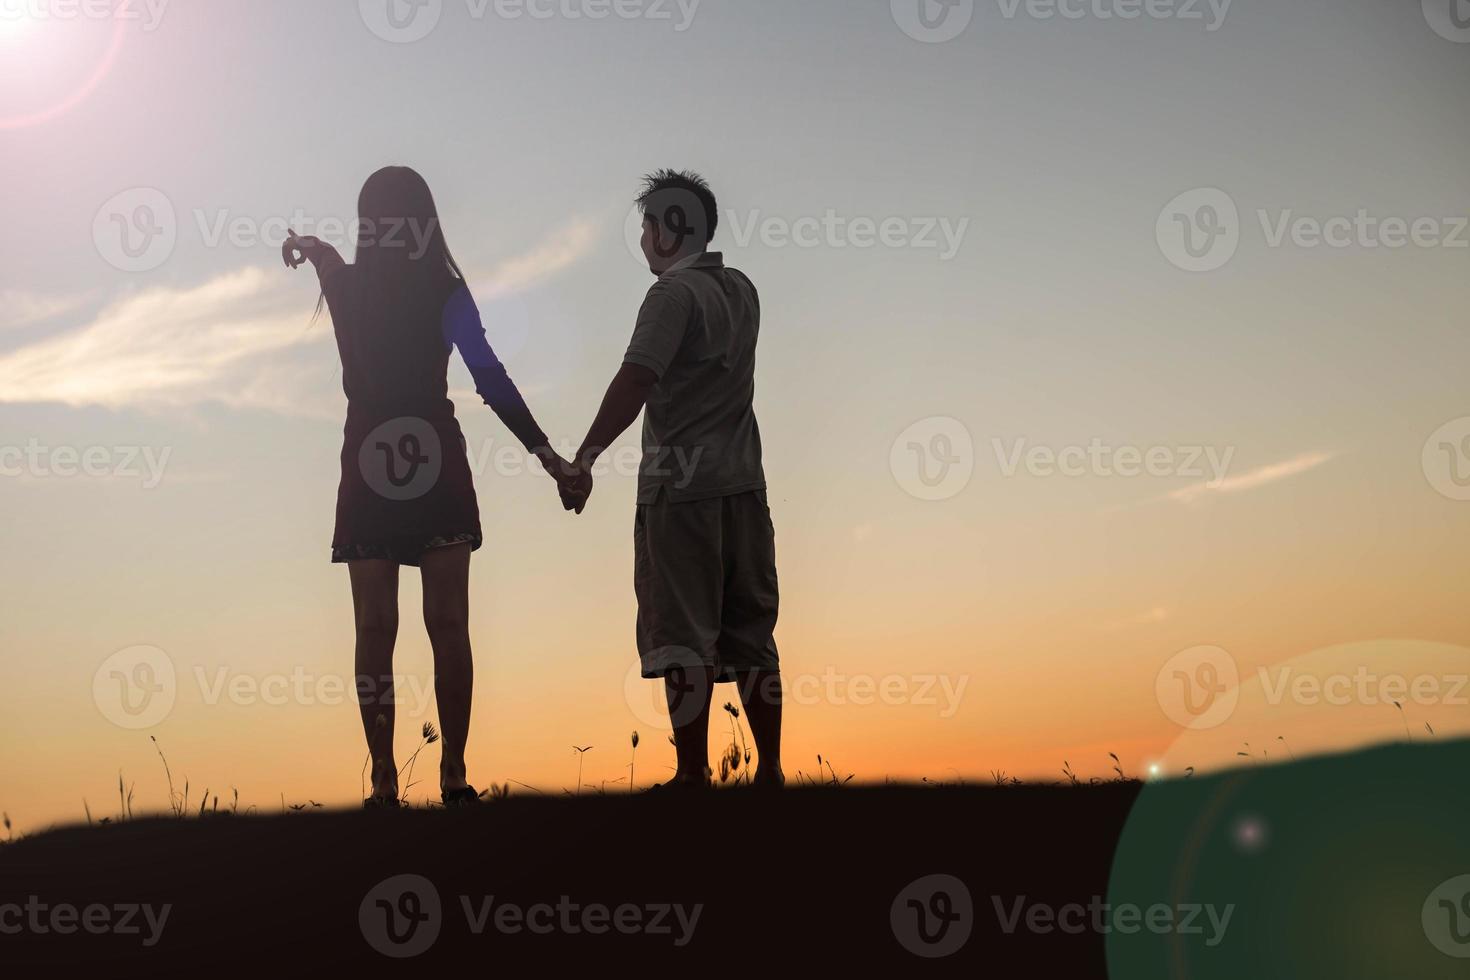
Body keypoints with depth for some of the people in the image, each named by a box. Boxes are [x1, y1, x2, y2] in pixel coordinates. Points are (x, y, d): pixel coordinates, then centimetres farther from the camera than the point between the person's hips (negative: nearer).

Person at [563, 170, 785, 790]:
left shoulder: (676, 293, -8)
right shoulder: (741, 290, 14)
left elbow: (636, 380, -21)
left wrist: (585, 458, -25)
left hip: (681, 486, -7)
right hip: (744, 482, 7)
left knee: (683, 639, -5)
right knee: (750, 633, 9)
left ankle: (693, 778, -7)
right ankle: (770, 773, 10)